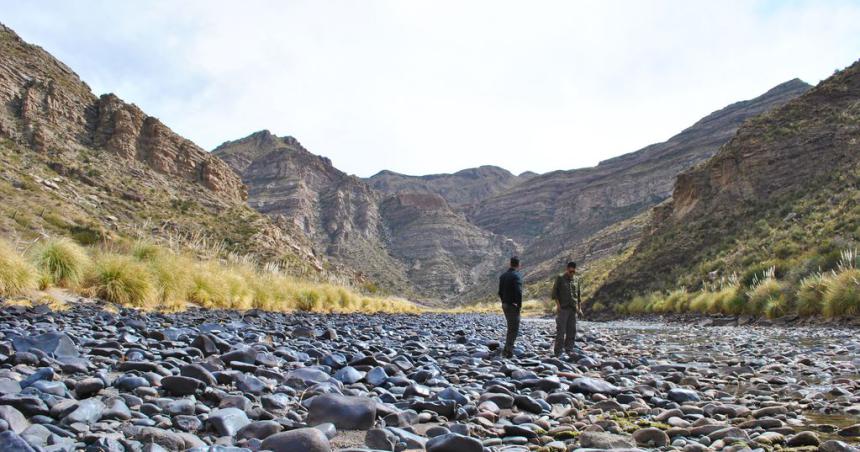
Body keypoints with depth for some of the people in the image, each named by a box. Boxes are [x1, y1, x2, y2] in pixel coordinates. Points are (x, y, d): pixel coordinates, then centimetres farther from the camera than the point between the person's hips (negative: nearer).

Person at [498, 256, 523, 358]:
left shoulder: (503, 276, 9)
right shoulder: (517, 276, -15)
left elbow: (500, 292, 12)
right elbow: (518, 292, -23)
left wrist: (504, 302, 17)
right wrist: (519, 305, -12)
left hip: (505, 305, 7)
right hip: (513, 306, -7)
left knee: (511, 328, 19)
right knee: (514, 329, 1)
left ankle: (507, 349, 20)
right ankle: (508, 351, -2)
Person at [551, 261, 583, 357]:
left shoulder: (577, 279, 11)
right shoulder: (560, 278, 0)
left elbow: (579, 294, 16)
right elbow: (554, 293, -1)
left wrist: (579, 308, 10)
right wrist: (558, 305, -10)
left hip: (573, 309, 4)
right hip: (562, 309, -4)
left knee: (572, 331, 5)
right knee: (561, 331, -6)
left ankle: (569, 350, 13)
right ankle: (558, 352, -4)